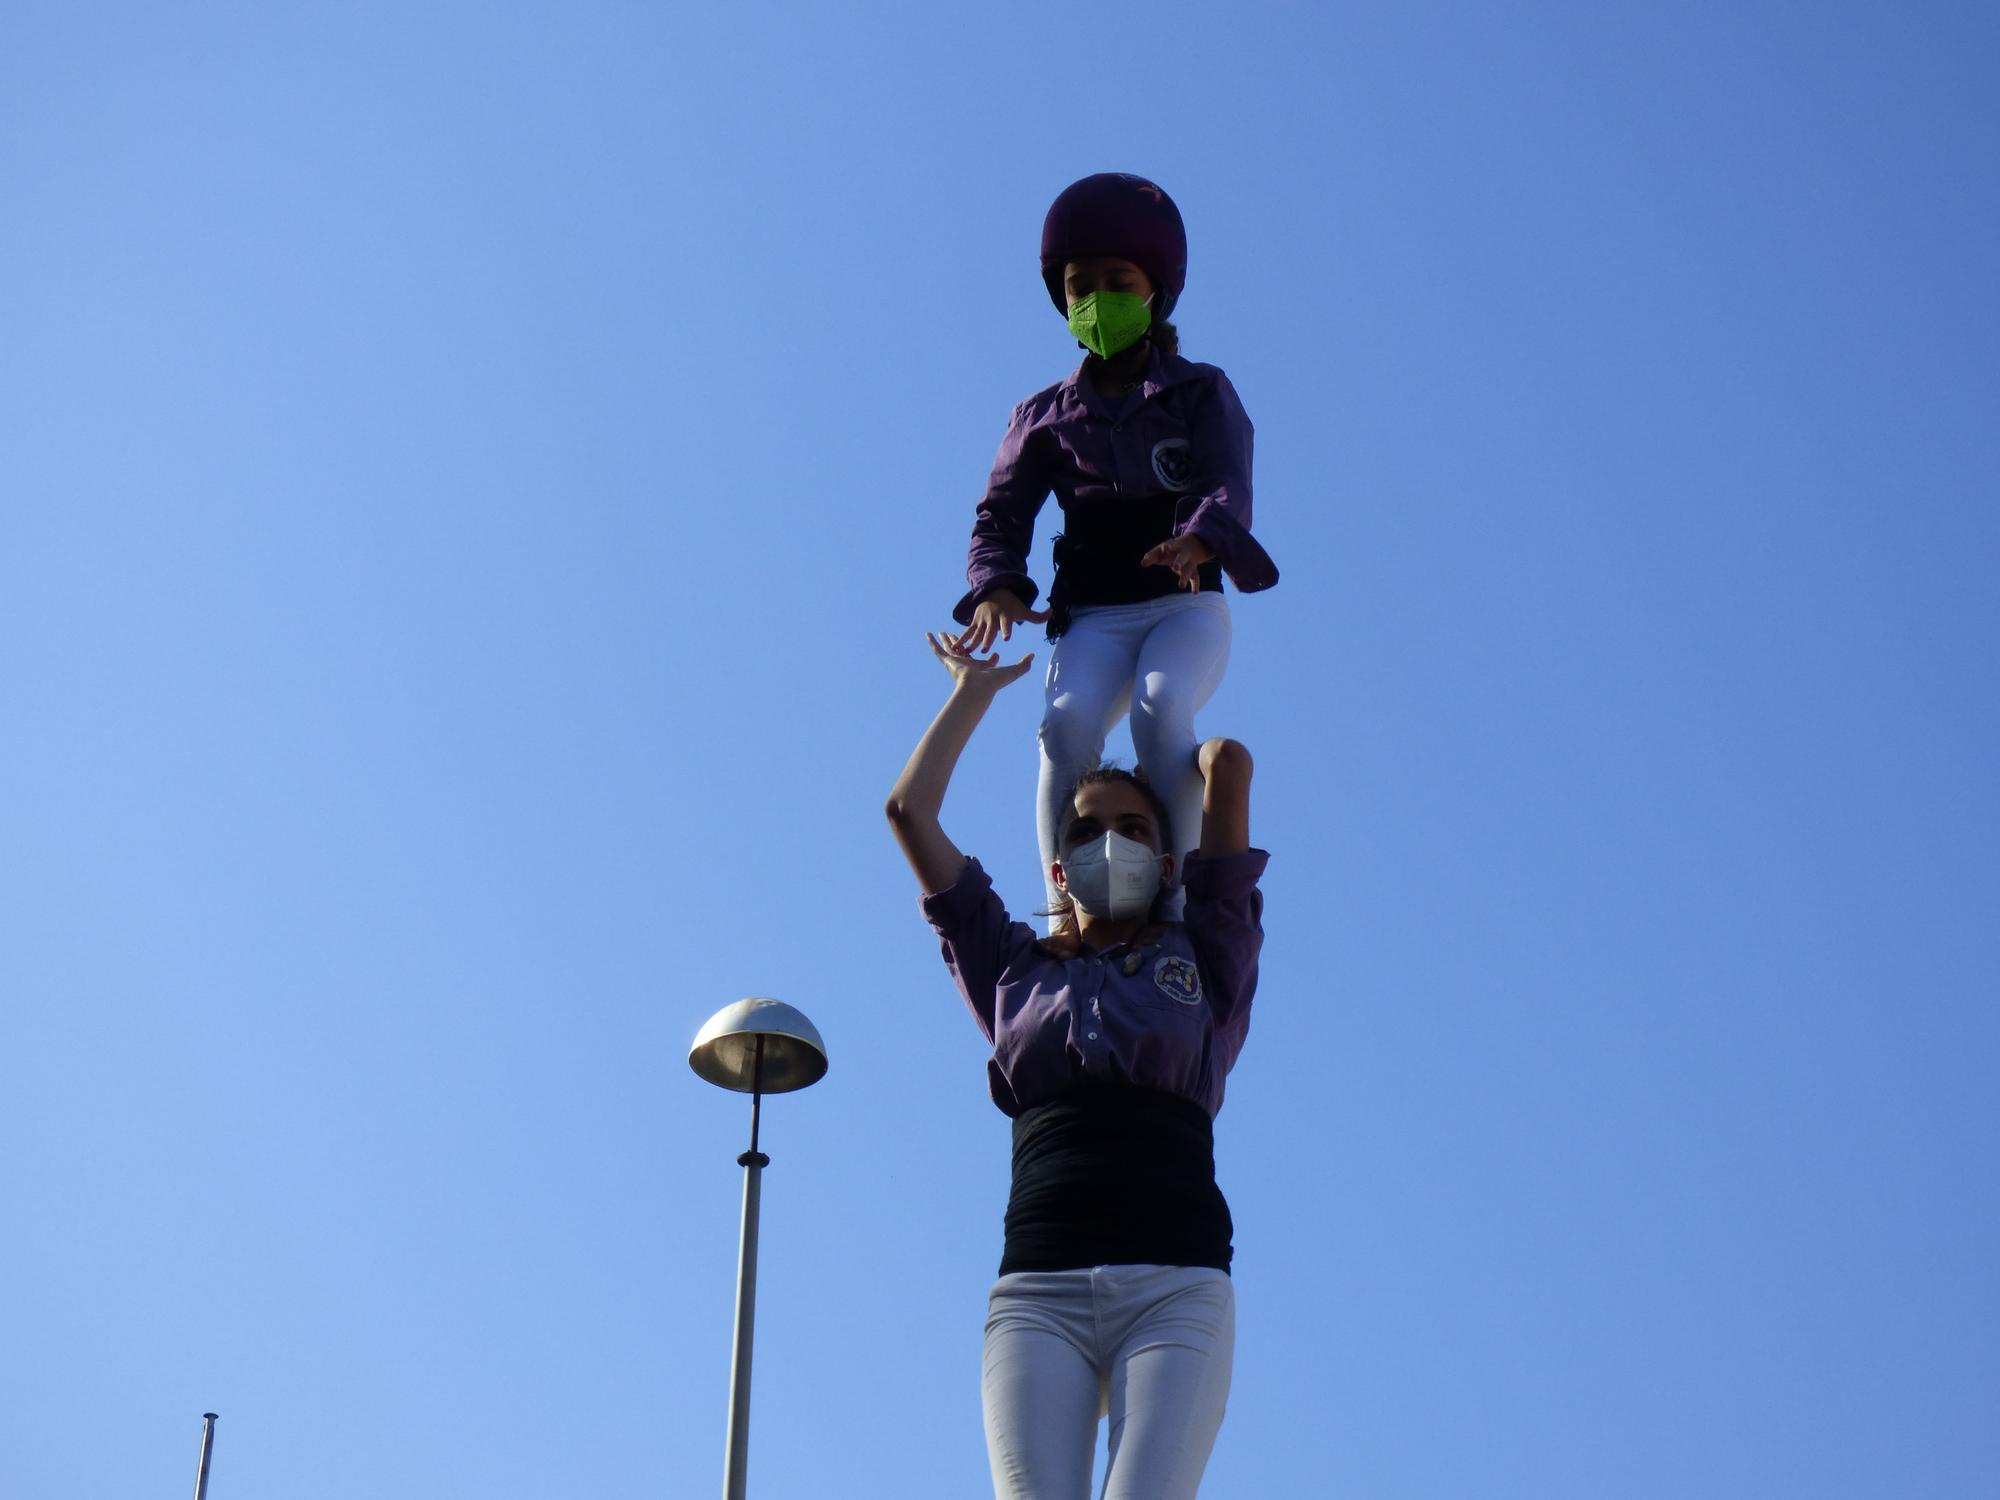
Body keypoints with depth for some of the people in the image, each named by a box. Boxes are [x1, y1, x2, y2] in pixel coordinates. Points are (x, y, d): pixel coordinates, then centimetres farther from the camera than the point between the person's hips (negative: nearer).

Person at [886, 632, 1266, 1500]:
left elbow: (1230, 765, 16)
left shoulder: (1202, 959, 22)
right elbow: (909, 810, 25)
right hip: (1038, 1288, 1)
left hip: (1177, 1284, -1)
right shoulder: (1013, 970, 25)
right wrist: (975, 690, 38)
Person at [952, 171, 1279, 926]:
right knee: (1068, 721, -31)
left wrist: (1197, 540, -36)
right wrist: (998, 587, -19)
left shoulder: (1202, 392, 7)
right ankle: (1065, 907, -24)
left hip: (1185, 606, -1)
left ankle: (1175, 899, -29)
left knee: (1160, 709, -35)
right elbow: (1001, 514, 4)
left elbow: (1229, 487, -11)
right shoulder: (1046, 416, 13)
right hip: (1092, 617, 2)